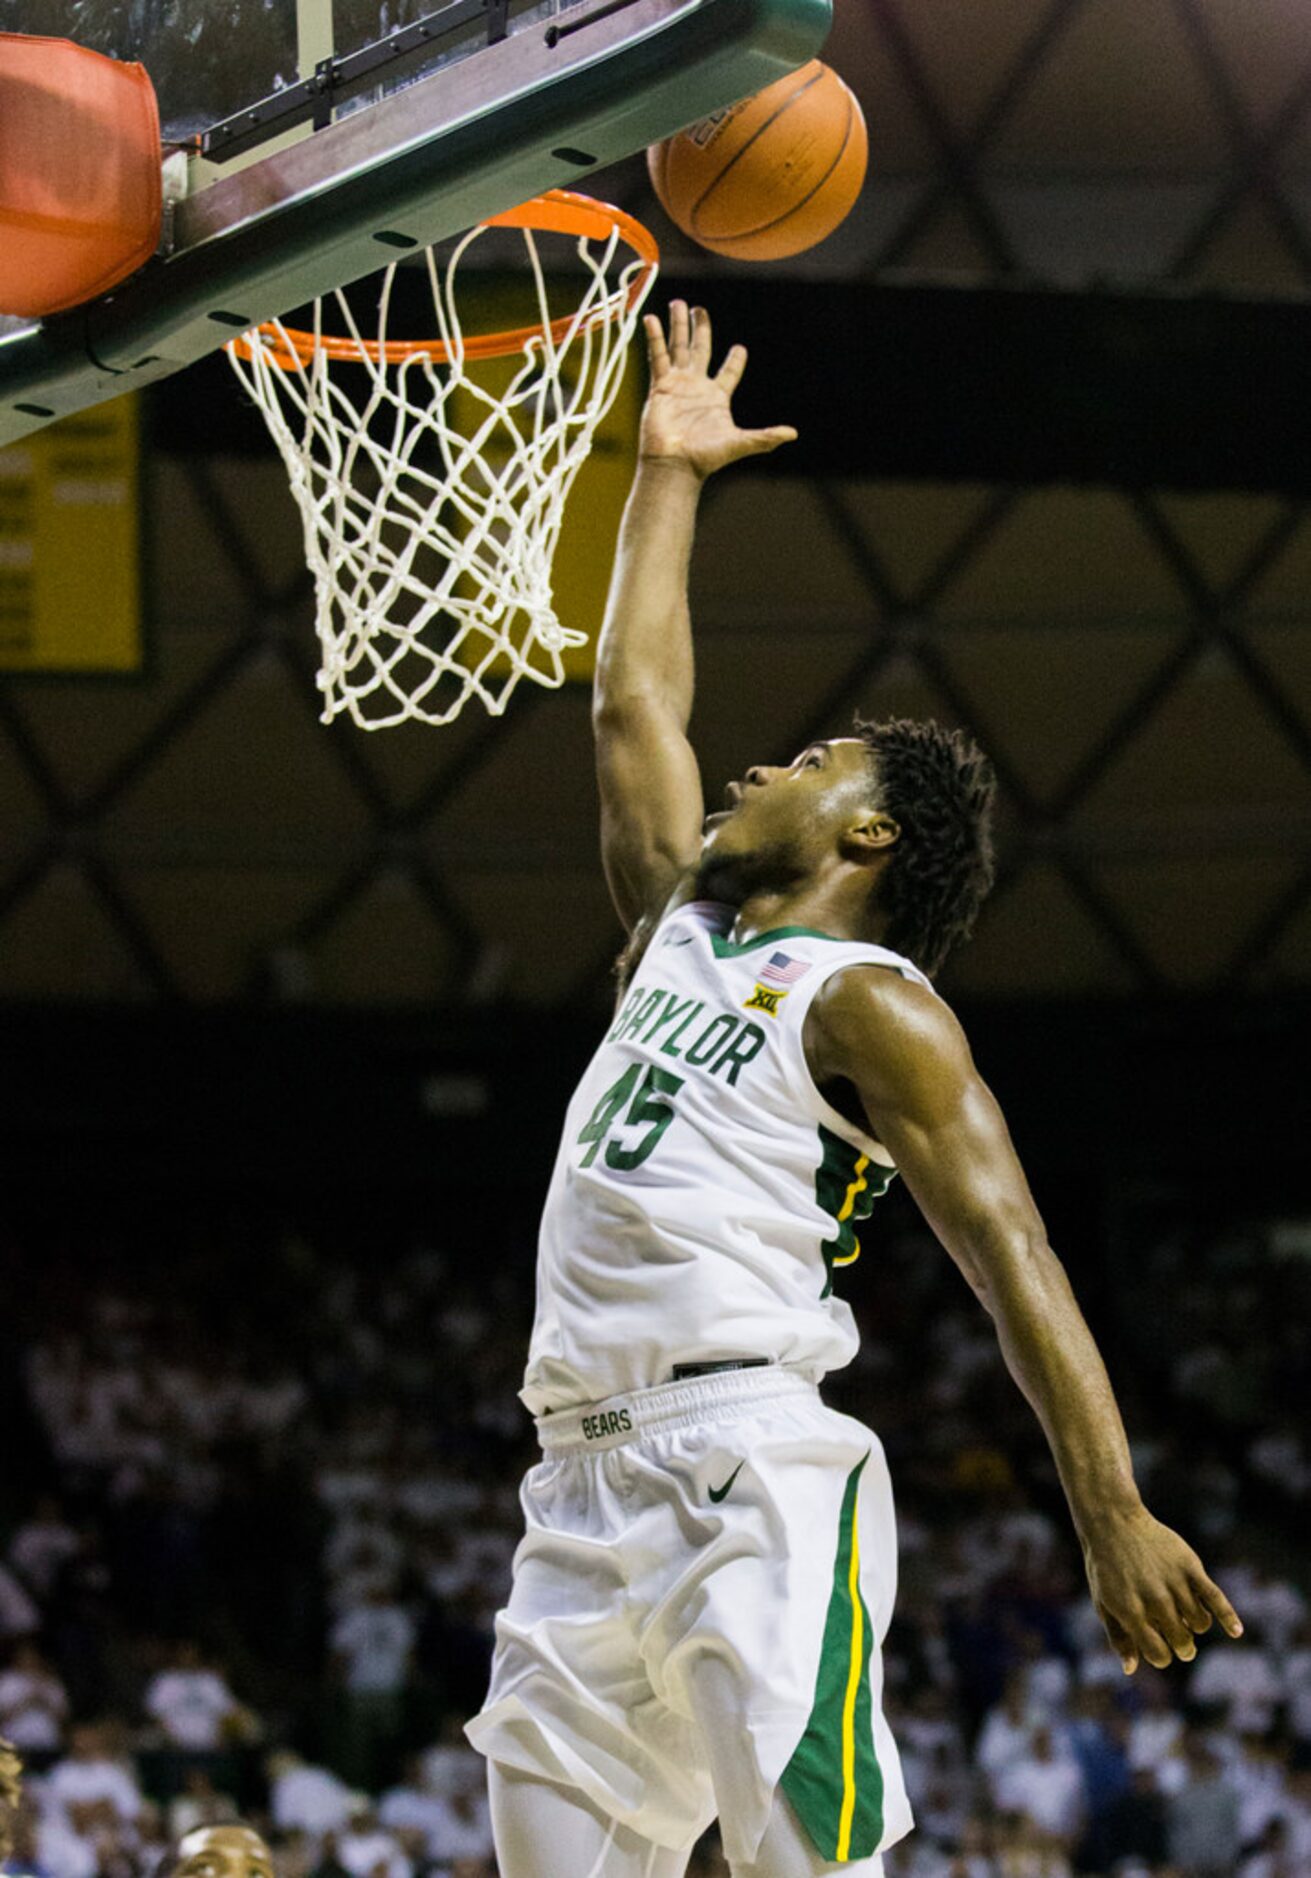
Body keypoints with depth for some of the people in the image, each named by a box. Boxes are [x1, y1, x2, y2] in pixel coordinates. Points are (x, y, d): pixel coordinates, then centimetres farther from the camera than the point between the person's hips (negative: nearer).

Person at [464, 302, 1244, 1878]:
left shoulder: (864, 999, 0)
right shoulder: (684, 924, 23)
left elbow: (1011, 1255, -9)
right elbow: (631, 703, 35)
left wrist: (1114, 1515, -19)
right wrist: (667, 474, 37)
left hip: (748, 1464, -8)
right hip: (584, 1490, 8)